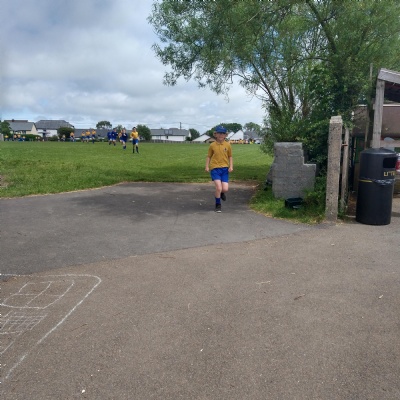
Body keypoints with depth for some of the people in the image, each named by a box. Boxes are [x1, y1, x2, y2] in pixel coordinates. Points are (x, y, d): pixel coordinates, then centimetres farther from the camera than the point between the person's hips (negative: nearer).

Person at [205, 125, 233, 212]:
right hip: (215, 168, -2)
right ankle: (218, 205, 9)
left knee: (225, 189, -4)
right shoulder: (212, 145, 0)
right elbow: (208, 156, 7)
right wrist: (207, 166, -3)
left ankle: (221, 192, 35)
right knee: (218, 187, -12)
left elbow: (230, 156, 10)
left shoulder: (228, 145, 3)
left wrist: (231, 166, -1)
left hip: (225, 168, 2)